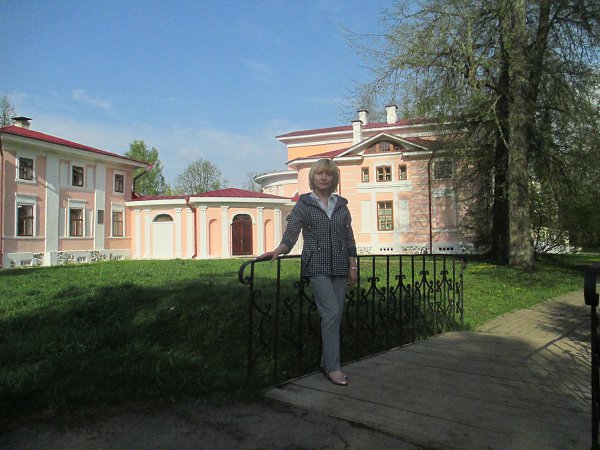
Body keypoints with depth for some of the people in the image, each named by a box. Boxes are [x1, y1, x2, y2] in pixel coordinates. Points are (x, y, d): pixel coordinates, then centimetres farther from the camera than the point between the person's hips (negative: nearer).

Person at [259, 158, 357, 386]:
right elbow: (290, 235, -5)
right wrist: (276, 252, -23)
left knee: (336, 314, 5)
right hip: (317, 266, -4)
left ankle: (326, 363, 17)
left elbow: (349, 238, 14)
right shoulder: (303, 204, 1)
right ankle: (333, 367, -6)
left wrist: (352, 267, 9)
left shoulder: (341, 205, 12)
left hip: (339, 265, 4)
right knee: (331, 312, -13)